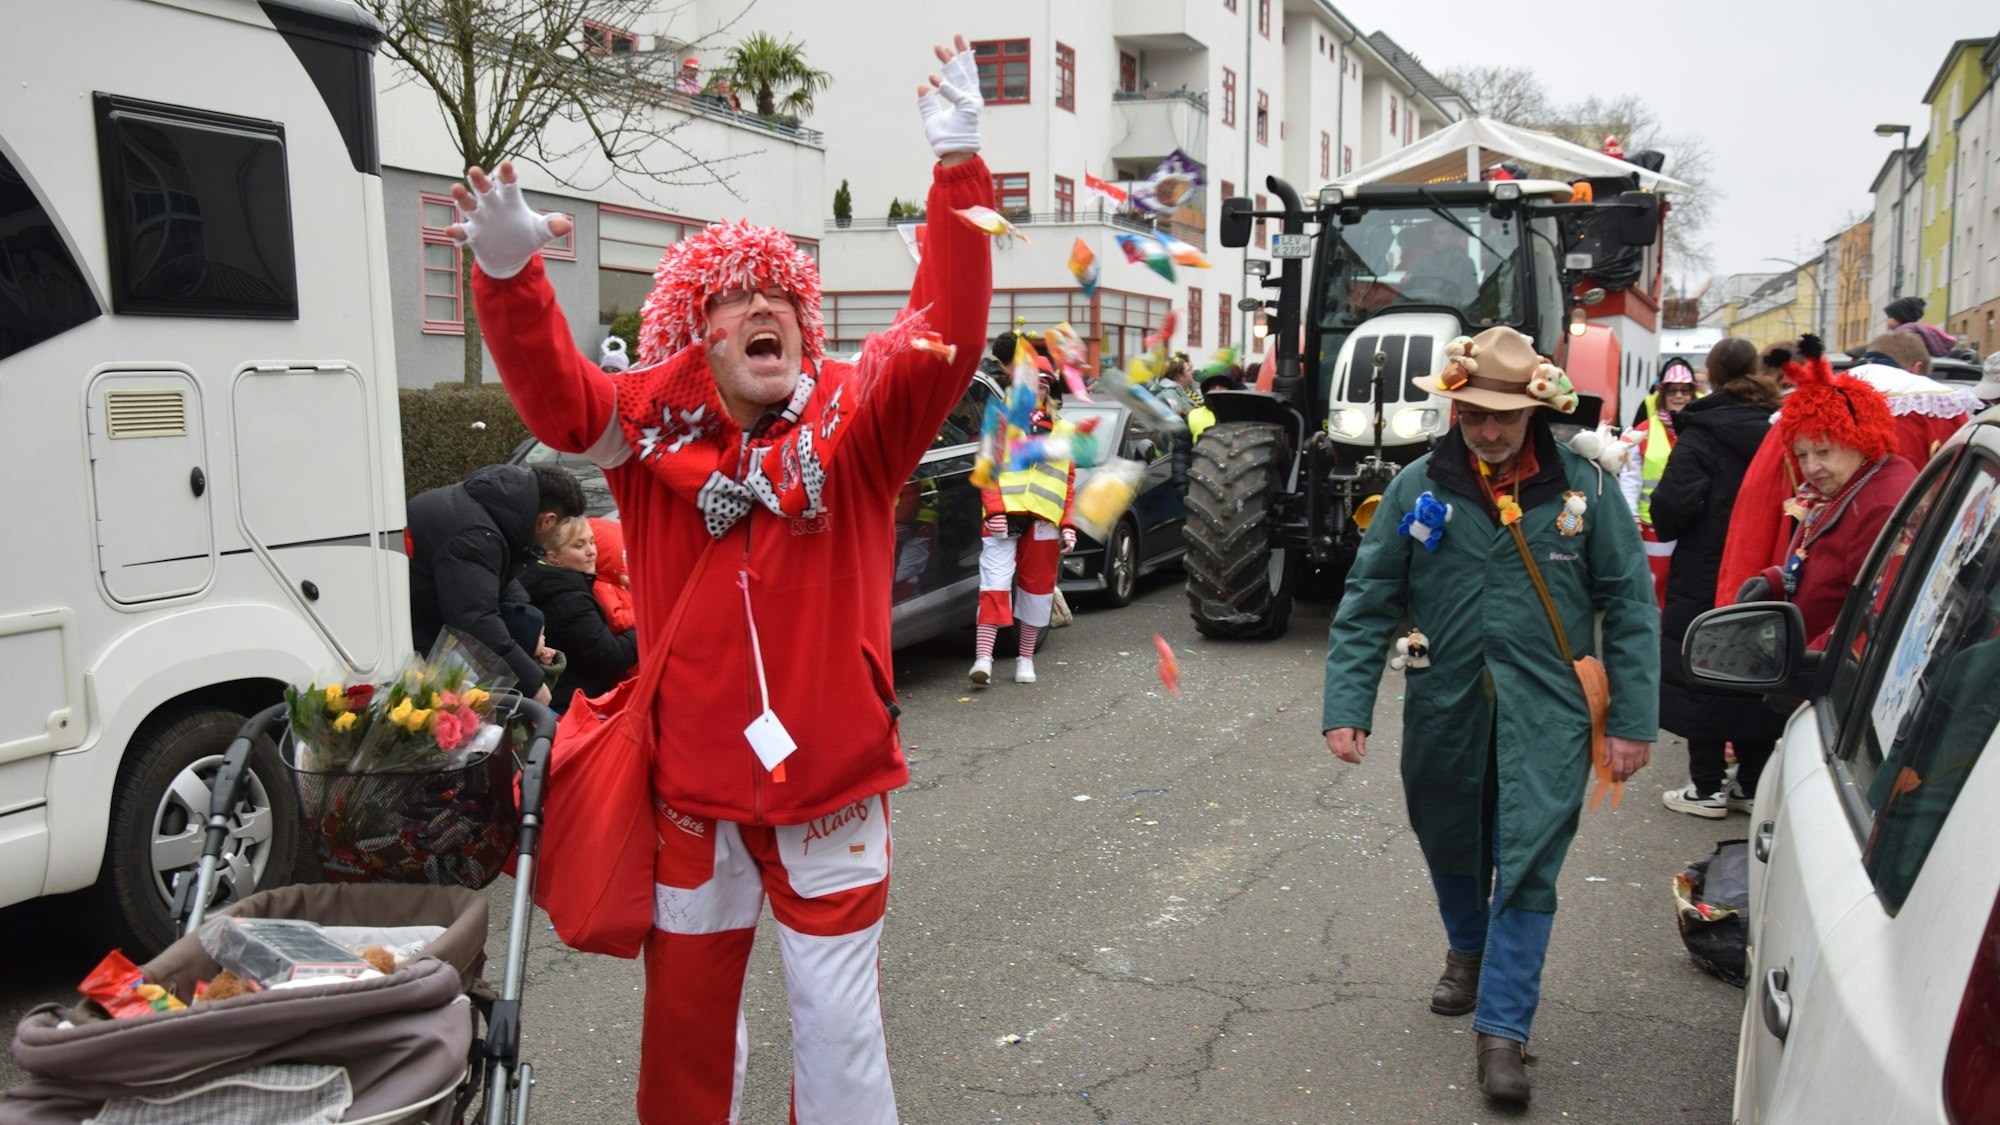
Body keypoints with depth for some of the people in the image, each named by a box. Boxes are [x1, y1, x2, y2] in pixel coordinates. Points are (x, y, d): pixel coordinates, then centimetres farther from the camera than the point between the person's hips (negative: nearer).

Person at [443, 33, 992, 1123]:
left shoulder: (855, 421, -4)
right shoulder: (651, 426, 0)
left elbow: (943, 343, -18)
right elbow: (553, 392, -15)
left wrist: (958, 172, -28)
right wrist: (508, 270, -33)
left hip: (831, 779, -1)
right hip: (692, 785, 2)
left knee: (837, 1021, 11)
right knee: (685, 1012, 19)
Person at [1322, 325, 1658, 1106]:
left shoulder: (1583, 488, -4)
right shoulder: (1418, 488, -3)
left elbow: (1630, 607, 0)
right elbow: (1368, 603, -2)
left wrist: (1632, 720, -4)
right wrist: (1347, 706, -10)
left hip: (1546, 716, -2)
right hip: (1444, 708, 2)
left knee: (1527, 869, -5)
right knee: (1450, 845, 20)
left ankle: (1501, 1029, 5)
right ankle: (1468, 952, 49)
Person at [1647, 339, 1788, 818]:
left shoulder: (1702, 434, -12)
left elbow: (1672, 506, -20)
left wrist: (1664, 529, 0)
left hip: (1704, 580, -5)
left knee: (1701, 679, 4)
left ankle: (1707, 788, 8)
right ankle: (1751, 784, 21)